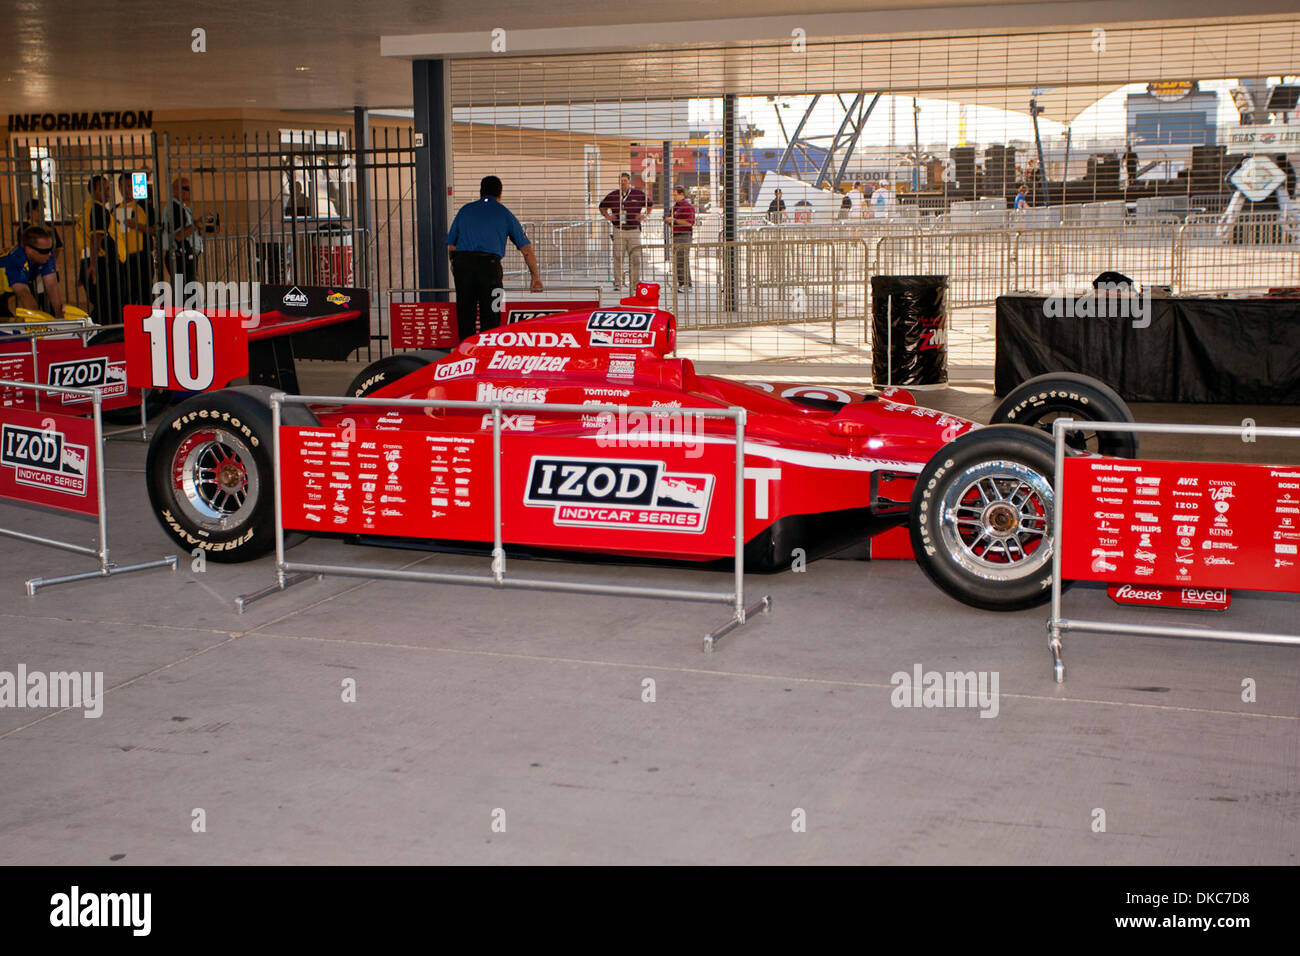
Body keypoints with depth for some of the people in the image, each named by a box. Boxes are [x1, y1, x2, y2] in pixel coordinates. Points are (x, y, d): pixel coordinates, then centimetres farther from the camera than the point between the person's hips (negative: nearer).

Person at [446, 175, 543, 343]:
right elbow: (527, 249, 13)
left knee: (465, 316, 7)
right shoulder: (504, 214, 16)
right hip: (489, 263, -2)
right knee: (490, 317, 3)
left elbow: (450, 245, 18)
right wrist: (536, 277, 19)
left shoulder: (465, 210, 22)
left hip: (461, 261, 2)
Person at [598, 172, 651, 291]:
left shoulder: (638, 194, 5)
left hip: (634, 230, 0)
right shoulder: (613, 195, 7)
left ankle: (634, 284, 7)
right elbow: (602, 206, 23)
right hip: (619, 231, 0)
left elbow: (650, 204, 19)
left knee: (635, 258, 0)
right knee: (618, 257, -4)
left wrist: (643, 215, 6)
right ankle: (618, 283, 1)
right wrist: (607, 216, 8)